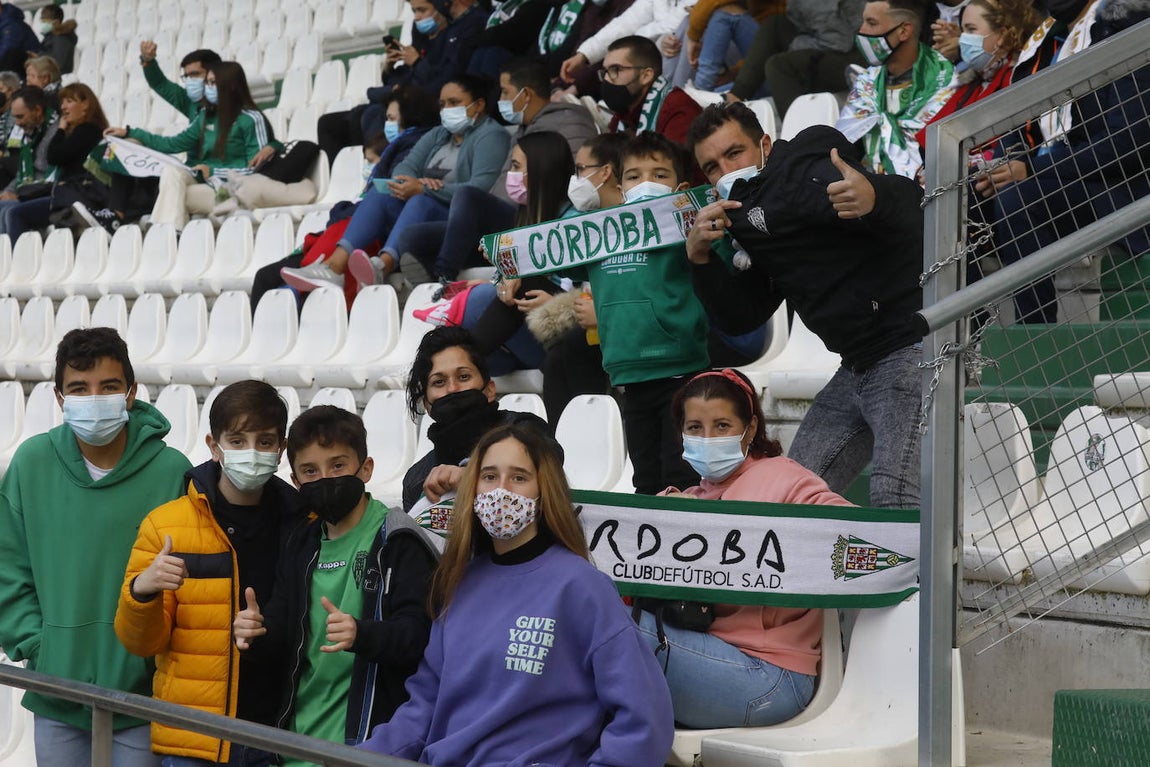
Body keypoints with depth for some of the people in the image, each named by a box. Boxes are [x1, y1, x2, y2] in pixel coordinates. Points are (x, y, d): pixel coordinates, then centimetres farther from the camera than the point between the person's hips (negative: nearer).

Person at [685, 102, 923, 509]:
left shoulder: (802, 171, -11)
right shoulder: (748, 223, 17)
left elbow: (911, 205, -27)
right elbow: (740, 318, 16)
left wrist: (875, 197, -51)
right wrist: (699, 256, 2)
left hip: (911, 349, -10)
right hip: (857, 368, 10)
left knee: (894, 501, -23)